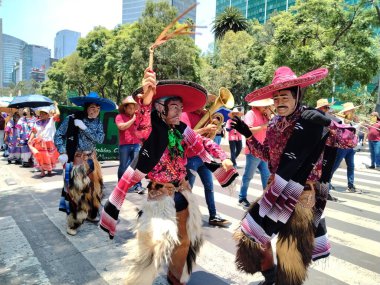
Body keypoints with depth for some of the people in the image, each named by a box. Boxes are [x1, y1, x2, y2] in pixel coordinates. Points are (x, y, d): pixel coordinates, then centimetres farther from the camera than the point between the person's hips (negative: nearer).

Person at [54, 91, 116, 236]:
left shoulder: (98, 122, 2)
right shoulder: (72, 119, -11)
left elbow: (100, 139, -10)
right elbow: (58, 135, -7)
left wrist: (84, 128, -18)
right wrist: (63, 153, -17)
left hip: (91, 159, 5)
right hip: (75, 159, -5)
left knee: (94, 186, 14)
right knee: (76, 189, -7)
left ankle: (90, 214, 35)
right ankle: (72, 223, 9)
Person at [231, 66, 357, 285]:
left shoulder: (314, 121, -12)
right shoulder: (275, 124, 4)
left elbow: (351, 141, -12)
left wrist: (327, 122, -28)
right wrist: (247, 134, 1)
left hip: (303, 194, -5)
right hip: (277, 191, 6)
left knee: (292, 250, 6)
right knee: (253, 232, 13)